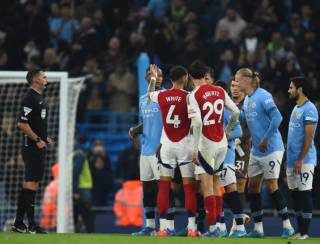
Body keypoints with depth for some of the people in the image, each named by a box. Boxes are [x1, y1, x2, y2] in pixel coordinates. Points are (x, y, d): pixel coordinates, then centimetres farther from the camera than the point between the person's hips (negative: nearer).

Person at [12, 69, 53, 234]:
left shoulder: (39, 98, 17)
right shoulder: (30, 98, -14)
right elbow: (22, 124, -21)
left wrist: (45, 138, 15)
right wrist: (37, 139, -18)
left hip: (38, 147, 10)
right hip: (32, 147, -10)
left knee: (30, 182, 11)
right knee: (32, 182, -9)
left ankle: (18, 223, 15)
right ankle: (32, 225, -10)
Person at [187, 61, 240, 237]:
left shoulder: (193, 95, -11)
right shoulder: (220, 91, 4)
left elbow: (197, 123, -20)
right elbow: (236, 112, 6)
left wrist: (195, 149, -15)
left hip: (206, 143, -5)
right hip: (222, 143, 5)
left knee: (207, 187, -2)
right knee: (216, 185, 15)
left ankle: (211, 228, -6)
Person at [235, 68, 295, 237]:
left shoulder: (263, 96, -14)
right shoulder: (246, 100, 12)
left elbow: (277, 117, -21)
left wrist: (266, 139, -20)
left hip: (271, 149, -9)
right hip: (256, 151, 9)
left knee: (271, 186, -7)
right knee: (253, 186, 6)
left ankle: (287, 226, 2)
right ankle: (258, 228, 10)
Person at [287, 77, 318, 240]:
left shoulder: (309, 109, -11)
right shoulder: (296, 108, 17)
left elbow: (309, 137, -16)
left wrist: (300, 160, -19)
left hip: (304, 160, -9)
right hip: (292, 160, 9)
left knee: (304, 193, -6)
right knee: (295, 194, 9)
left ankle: (304, 232, -4)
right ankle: (299, 230, 14)